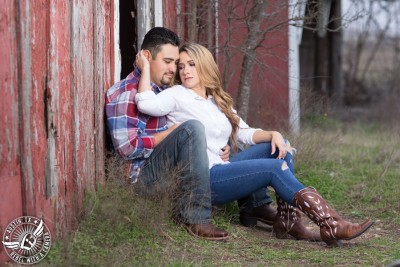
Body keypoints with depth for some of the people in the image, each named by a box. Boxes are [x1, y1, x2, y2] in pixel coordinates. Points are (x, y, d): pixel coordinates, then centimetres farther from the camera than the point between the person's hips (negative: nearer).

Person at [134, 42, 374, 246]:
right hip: (202, 180, -8)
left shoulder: (218, 101, 21)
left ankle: (286, 218, -12)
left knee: (279, 145, -1)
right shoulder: (177, 96, -1)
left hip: (222, 169, 8)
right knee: (274, 168, -19)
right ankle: (331, 225, -25)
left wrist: (273, 134, -6)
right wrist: (146, 67, -11)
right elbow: (146, 104, -21)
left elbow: (244, 133, 12)